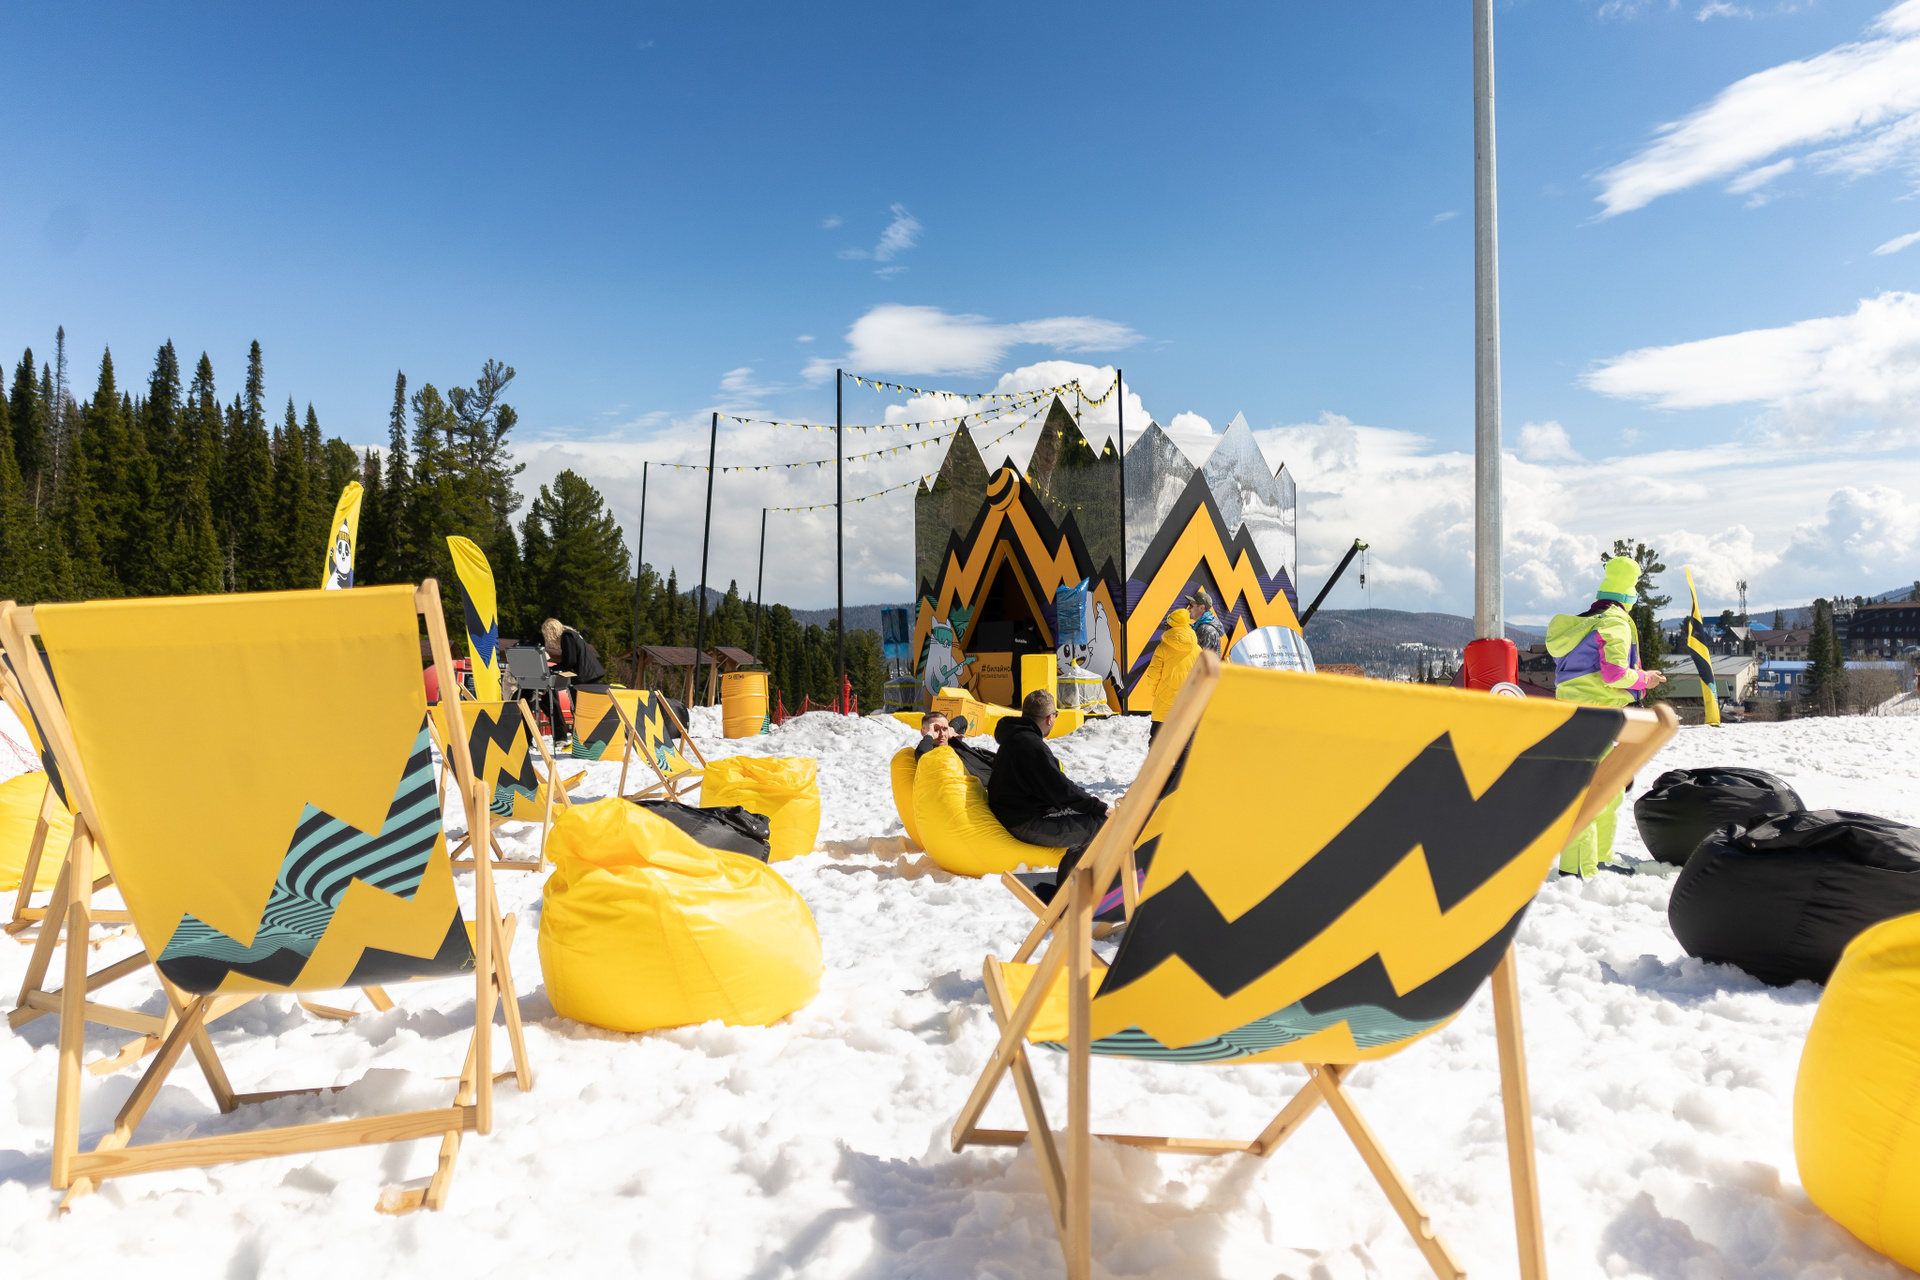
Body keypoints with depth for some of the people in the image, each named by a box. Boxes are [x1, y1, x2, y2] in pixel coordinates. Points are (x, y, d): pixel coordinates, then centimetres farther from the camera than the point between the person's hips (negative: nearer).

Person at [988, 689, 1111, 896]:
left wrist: (1085, 796, 15)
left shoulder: (1014, 739, 14)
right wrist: (1098, 806, -9)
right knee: (1103, 823, -15)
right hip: (1028, 825, -11)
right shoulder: (1030, 745, -19)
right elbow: (1059, 790, -19)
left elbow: (1052, 784, 21)